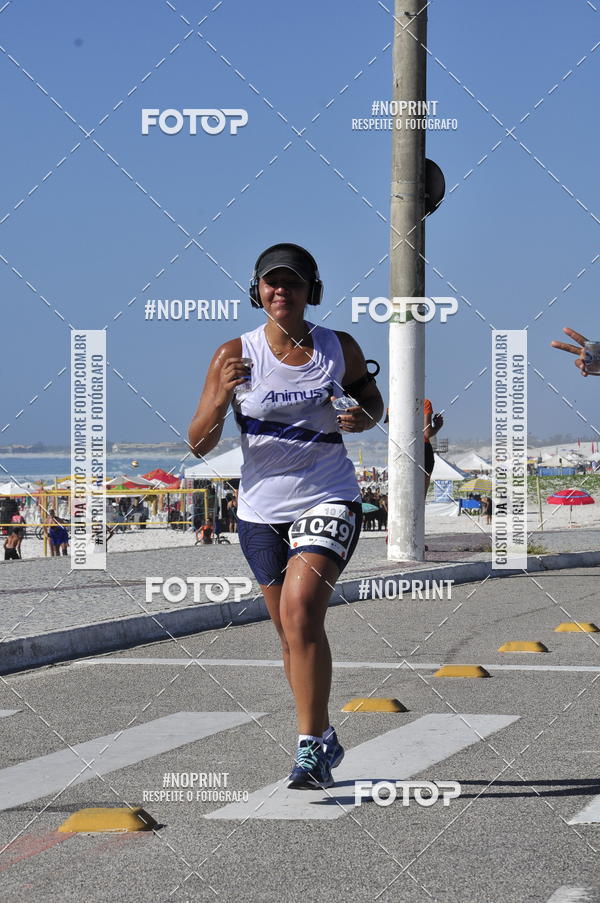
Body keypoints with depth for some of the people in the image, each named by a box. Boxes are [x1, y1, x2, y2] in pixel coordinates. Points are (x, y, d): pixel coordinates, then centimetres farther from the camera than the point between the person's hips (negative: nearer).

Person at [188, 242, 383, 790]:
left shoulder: (340, 349, -1)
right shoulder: (236, 355, -5)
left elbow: (371, 397, 17)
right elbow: (199, 444, -8)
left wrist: (365, 418, -7)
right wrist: (220, 398, -27)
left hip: (328, 501, -2)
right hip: (262, 509, 2)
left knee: (301, 611, -22)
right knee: (293, 637, 12)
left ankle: (310, 747, -19)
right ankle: (324, 738, 32)